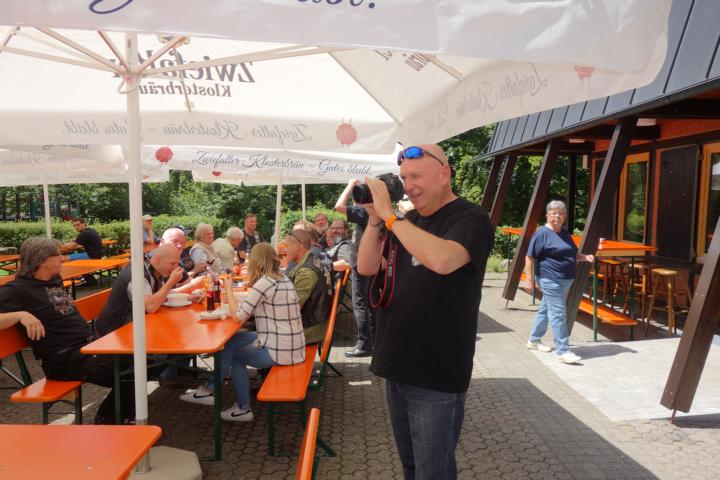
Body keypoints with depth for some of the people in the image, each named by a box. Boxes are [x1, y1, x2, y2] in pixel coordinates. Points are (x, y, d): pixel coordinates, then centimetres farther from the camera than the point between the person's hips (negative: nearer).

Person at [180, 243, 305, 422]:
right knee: (231, 341, 13)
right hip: (293, 346, 8)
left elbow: (238, 316, -13)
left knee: (233, 354, 13)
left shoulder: (264, 283, -19)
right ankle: (210, 390, 20)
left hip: (279, 352, -8)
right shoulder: (284, 279, 8)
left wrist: (228, 289, 1)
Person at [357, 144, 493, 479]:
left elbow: (442, 260, -32)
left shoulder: (471, 219, -12)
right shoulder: (406, 221, 10)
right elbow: (366, 267, 5)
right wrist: (375, 220, -8)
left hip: (436, 376, -7)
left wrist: (389, 214, -24)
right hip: (397, 368, 7)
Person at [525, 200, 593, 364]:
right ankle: (563, 351, -4)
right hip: (550, 280, -8)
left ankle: (534, 340, 31)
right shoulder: (542, 233, -10)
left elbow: (571, 254, 27)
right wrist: (529, 277, -17)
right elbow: (530, 257, -12)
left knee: (546, 310, 17)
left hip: (565, 280, 8)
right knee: (558, 313, -8)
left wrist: (584, 257, 9)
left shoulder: (565, 233, 14)